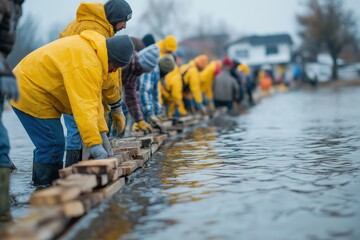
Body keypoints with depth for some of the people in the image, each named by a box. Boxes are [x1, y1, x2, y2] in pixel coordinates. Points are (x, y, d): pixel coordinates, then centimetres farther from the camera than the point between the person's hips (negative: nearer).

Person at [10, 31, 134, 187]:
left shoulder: (94, 53, 5)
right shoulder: (86, 63, -29)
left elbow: (93, 99, 6)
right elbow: (84, 106, -35)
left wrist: (102, 134, 1)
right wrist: (95, 144, -36)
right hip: (30, 93, -11)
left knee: (48, 145, 16)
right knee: (53, 146, -13)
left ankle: (43, 185, 26)